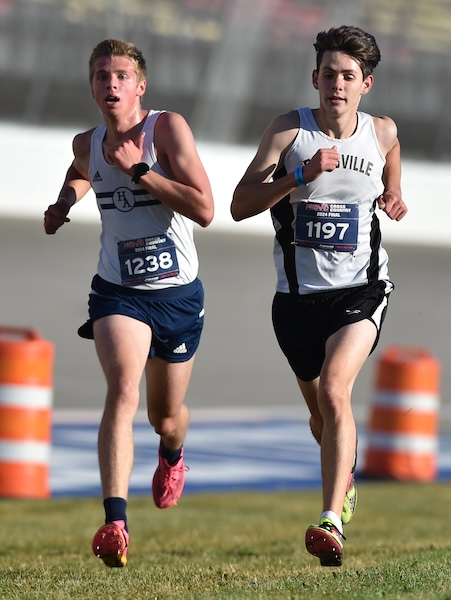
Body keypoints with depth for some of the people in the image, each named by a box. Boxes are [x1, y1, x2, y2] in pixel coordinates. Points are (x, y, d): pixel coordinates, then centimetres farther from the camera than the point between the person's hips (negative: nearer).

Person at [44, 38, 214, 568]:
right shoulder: (87, 144, 0)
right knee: (122, 391, -25)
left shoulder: (168, 127, -14)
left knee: (166, 415, 17)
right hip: (119, 291, 1)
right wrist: (64, 201, 9)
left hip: (178, 292, -1)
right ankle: (115, 523, -34)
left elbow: (204, 210, -24)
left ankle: (172, 456, 56)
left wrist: (138, 169, -25)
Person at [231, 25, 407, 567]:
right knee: (319, 412, 16)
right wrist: (300, 176, -24)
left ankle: (332, 522, -30)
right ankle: (344, 479, 49)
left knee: (334, 389, -25)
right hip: (298, 293, 2)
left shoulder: (383, 132, 1)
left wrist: (393, 202, -2)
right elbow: (240, 205, -12)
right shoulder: (290, 130, -5)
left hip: (360, 289, -1)